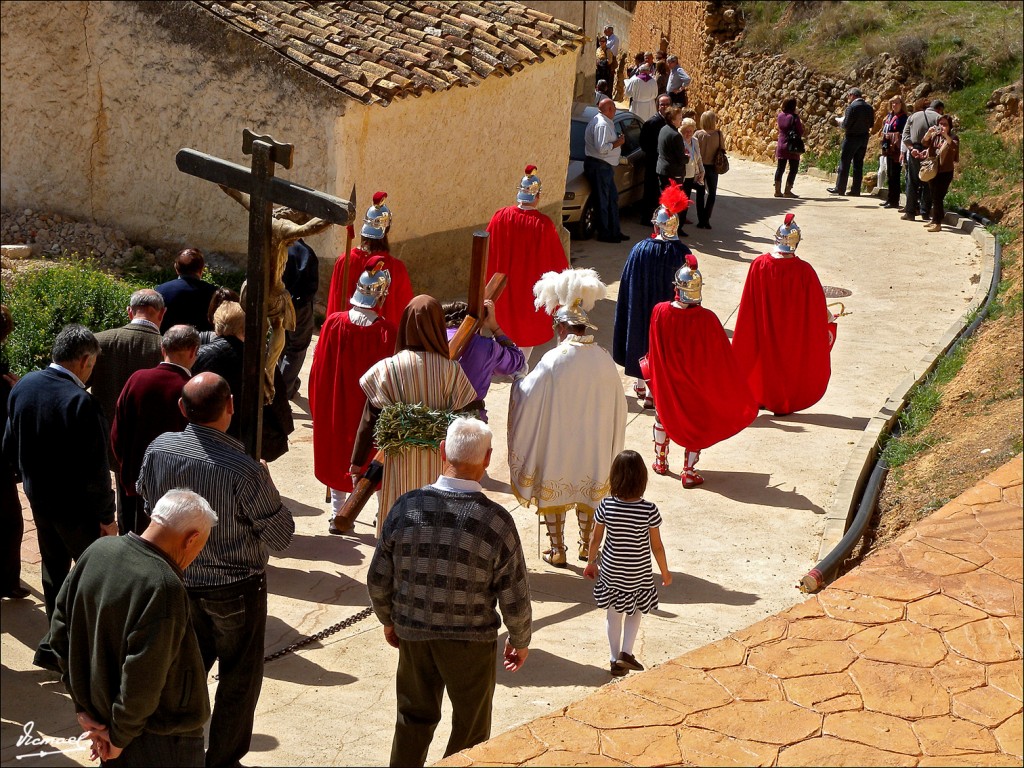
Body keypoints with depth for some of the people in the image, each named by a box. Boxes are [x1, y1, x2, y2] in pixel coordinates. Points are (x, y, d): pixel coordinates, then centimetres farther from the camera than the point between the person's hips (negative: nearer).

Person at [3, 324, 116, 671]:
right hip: (75, 505, -7)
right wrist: (106, 515, -12)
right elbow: (94, 470, -22)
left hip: (38, 497, 8)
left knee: (54, 567, 21)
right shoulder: (81, 402, -27)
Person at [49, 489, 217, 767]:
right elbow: (143, 677, -29)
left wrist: (83, 705, 7)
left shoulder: (99, 550, -6)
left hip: (101, 714, 7)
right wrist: (121, 735, -12)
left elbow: (61, 624, 4)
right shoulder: (164, 587, -30)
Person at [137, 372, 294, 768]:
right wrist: (265, 485, -4)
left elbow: (149, 503, 7)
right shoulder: (245, 471, -29)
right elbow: (281, 535, -18)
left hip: (180, 580, 5)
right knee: (239, 677, 14)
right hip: (236, 587, -5)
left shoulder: (158, 449, -13)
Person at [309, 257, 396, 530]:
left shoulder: (333, 323, -12)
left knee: (336, 456, 16)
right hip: (372, 412, -2)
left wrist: (318, 406, 8)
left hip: (336, 407, 2)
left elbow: (319, 369, -5)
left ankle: (337, 516, 22)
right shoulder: (386, 332, -18)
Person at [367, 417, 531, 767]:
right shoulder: (497, 522, -20)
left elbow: (378, 579, -4)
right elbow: (515, 597, -12)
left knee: (414, 718, 23)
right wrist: (520, 640, 7)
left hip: (412, 634, 3)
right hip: (471, 642, -3)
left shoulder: (407, 507, -13)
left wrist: (388, 620, 15)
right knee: (470, 731, 18)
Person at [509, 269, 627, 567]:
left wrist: (517, 381, 6)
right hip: (593, 443, 4)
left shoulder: (554, 360, -22)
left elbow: (527, 397, -16)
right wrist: (610, 448, 14)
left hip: (557, 444, -4)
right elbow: (616, 405, 0)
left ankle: (557, 551, 22)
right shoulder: (604, 360, -9)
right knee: (588, 490, 21)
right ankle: (586, 545, 34)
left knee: (552, 494, 13)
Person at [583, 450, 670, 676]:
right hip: (638, 573, -1)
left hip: (611, 571, 1)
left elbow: (595, 540, -4)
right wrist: (665, 572, 4)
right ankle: (626, 652, 11)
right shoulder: (649, 510, -20)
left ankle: (615, 660, 26)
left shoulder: (606, 505, -15)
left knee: (614, 614, 19)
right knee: (635, 611, 23)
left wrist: (591, 563, 14)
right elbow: (656, 546, -11)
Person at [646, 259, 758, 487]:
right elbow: (721, 357, -16)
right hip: (696, 382, -2)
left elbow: (654, 350, -5)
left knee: (663, 416, 24)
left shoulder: (659, 312, -19)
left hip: (666, 380, 3)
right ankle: (689, 472, 19)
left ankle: (660, 462, 39)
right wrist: (734, 389, -2)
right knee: (696, 423, 15)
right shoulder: (706, 319, -26)